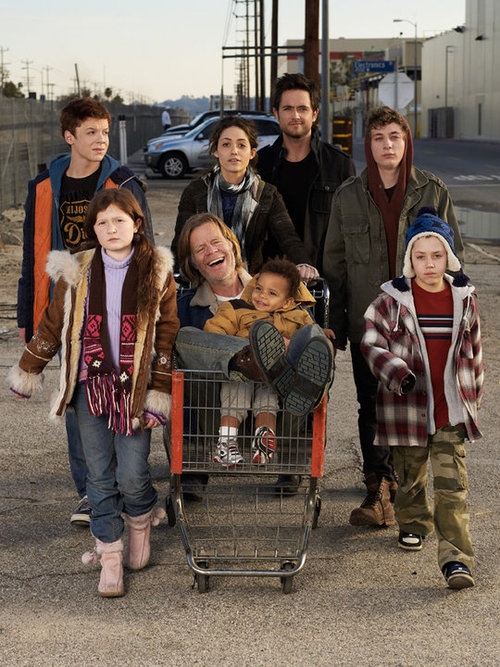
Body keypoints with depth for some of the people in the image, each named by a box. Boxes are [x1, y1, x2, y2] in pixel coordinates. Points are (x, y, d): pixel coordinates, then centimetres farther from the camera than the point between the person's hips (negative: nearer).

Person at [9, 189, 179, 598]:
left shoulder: (157, 272, -2)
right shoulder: (77, 273, 2)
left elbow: (167, 334, 1)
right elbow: (52, 325, 12)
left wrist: (160, 393, -4)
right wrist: (28, 372, 17)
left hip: (135, 388, -2)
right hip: (91, 385, 2)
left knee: (132, 476, -4)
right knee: (101, 477, 5)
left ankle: (141, 527, 28)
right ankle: (110, 556, 16)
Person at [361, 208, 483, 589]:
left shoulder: (464, 299, 6)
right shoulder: (393, 300, -2)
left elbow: (473, 351, 15)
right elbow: (372, 343, -5)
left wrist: (474, 395, 17)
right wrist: (399, 374, -20)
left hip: (452, 409, 0)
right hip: (408, 406, 0)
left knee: (452, 483, -7)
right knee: (411, 474, 16)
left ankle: (456, 558, -9)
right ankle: (413, 523, 43)